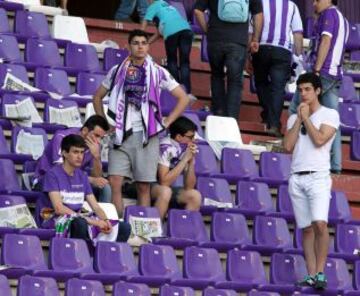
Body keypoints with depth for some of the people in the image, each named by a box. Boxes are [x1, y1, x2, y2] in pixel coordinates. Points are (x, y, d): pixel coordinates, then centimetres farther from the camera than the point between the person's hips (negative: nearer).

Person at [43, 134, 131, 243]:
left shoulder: (82, 176, 15)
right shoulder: (53, 174, -5)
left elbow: (95, 206, 12)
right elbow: (59, 208, -16)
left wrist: (105, 221, -12)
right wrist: (90, 220, -21)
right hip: (59, 221, -7)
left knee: (124, 227, -9)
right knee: (80, 223, -42)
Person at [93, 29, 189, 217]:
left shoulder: (158, 72, 4)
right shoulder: (117, 71, 9)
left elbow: (183, 98, 7)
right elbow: (98, 97, 19)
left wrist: (166, 123, 1)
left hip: (146, 135, -1)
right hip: (120, 134, 1)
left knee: (143, 186, 2)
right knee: (115, 182, -9)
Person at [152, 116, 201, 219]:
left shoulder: (187, 149, -2)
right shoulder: (165, 148, -22)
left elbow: (189, 187, -3)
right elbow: (164, 181, -29)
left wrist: (191, 161, -16)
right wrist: (184, 159, -25)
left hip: (167, 188, 7)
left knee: (195, 196, -11)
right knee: (165, 191, -35)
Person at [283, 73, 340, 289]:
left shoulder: (330, 114, 3)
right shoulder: (294, 118, 17)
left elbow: (319, 140, -11)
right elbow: (288, 146, 4)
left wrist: (306, 117, -2)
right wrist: (299, 119, 2)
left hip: (318, 176, -5)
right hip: (297, 178, 5)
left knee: (320, 223, -21)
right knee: (307, 229, 3)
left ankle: (320, 273, -17)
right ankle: (311, 276, 3)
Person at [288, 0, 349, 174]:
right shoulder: (342, 19, 24)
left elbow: (326, 41, -14)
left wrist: (316, 70, -19)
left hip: (323, 70, -9)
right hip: (336, 74, 9)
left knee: (296, 109, -1)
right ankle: (335, 164, -2)